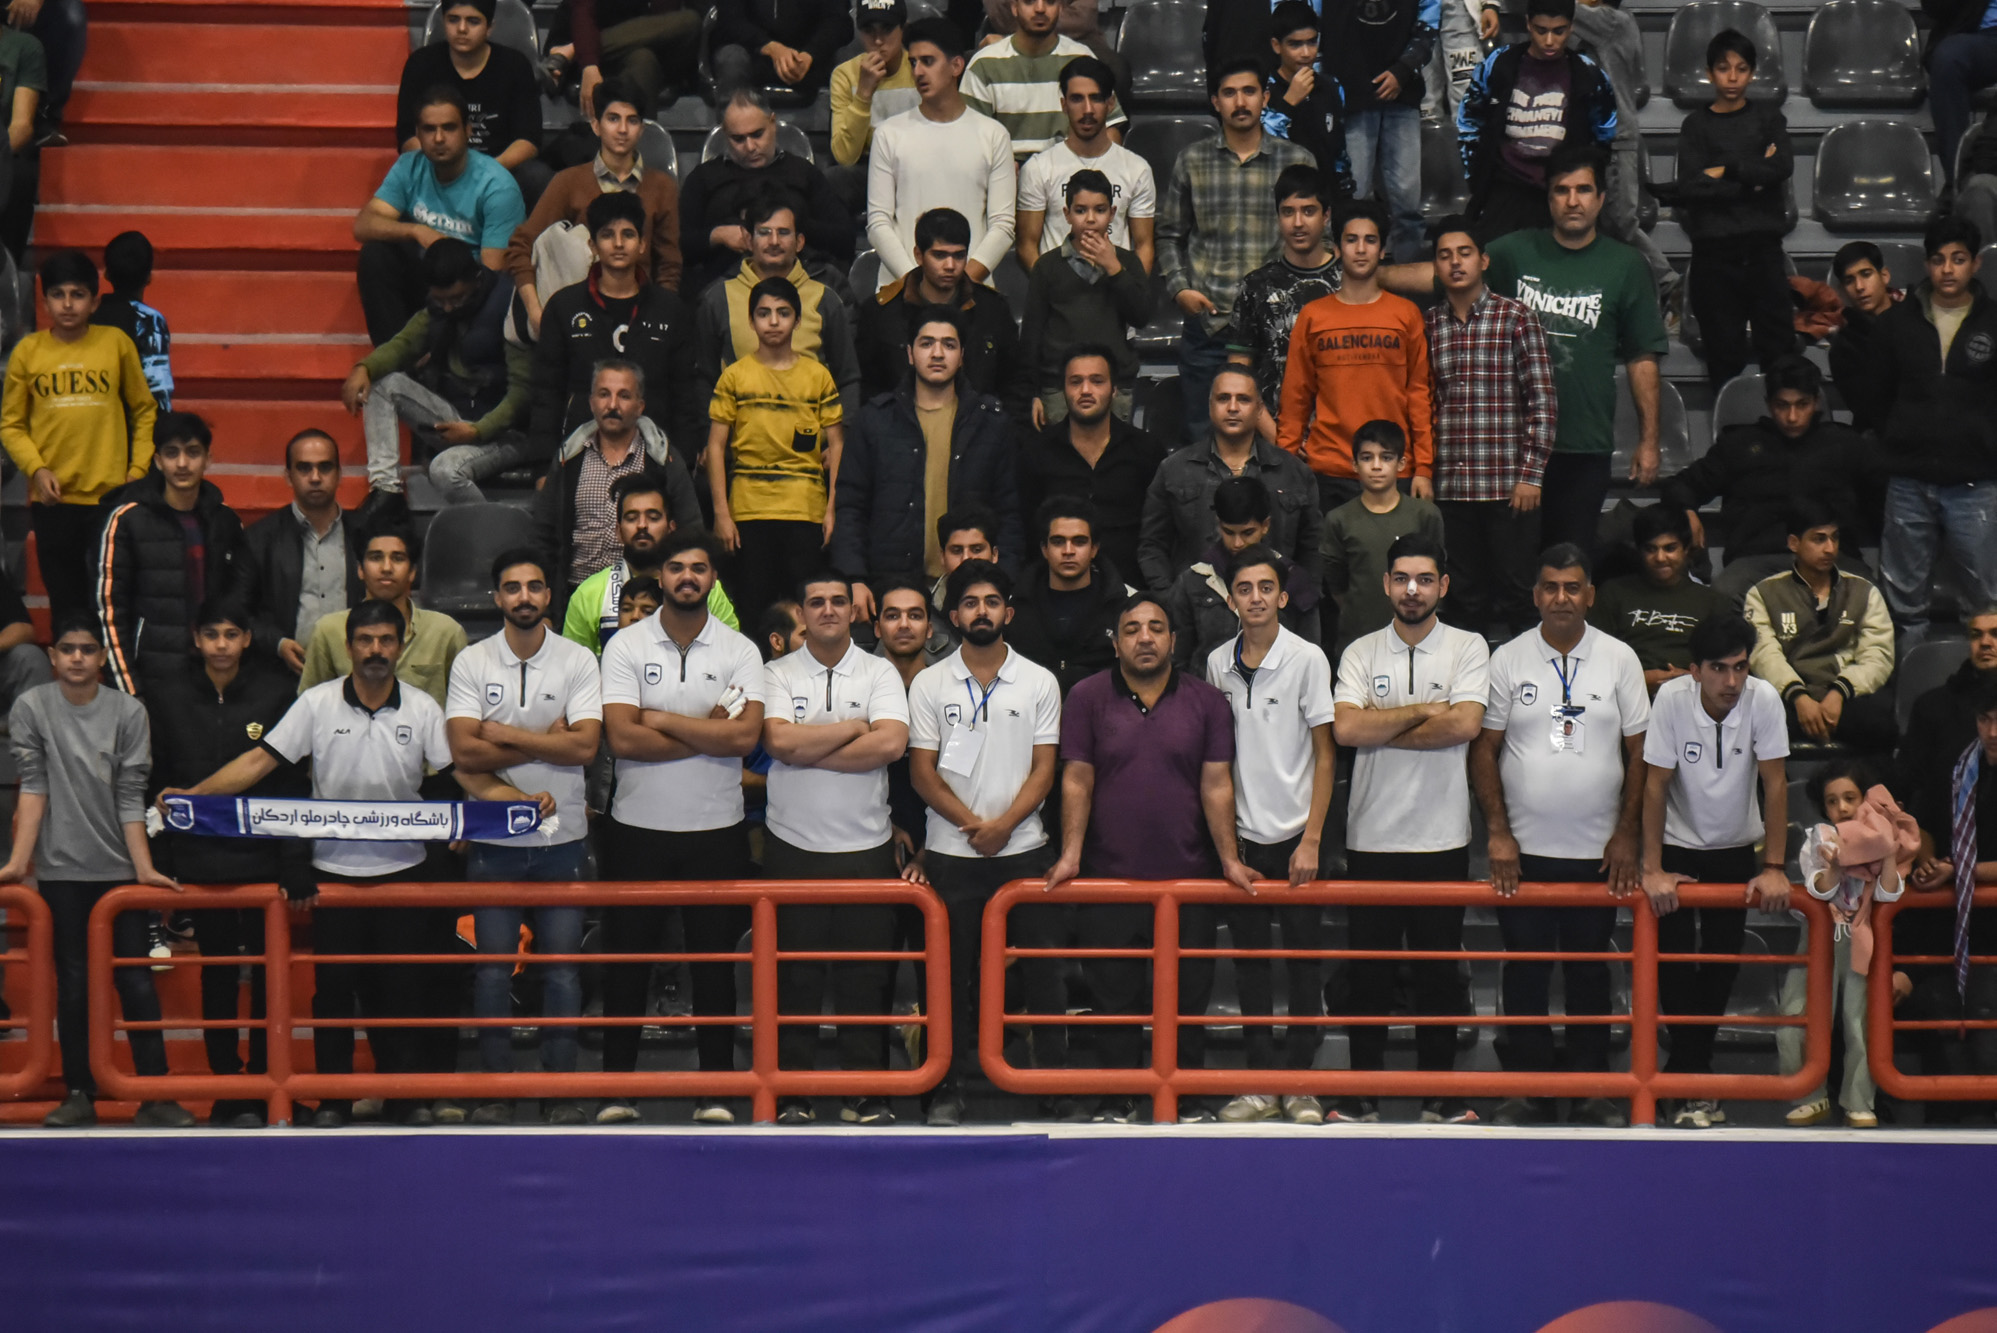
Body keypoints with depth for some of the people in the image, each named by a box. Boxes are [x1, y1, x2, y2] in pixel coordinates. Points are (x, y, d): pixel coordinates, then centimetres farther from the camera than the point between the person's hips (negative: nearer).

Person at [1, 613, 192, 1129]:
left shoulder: (128, 712, 0)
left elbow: (130, 796, -1)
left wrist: (144, 866, -7)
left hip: (118, 868, 0)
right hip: (61, 870, 0)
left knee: (136, 980, -1)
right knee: (73, 982, 5)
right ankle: (78, 1095, 12)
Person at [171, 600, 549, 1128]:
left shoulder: (422, 709, 1)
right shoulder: (318, 704, -1)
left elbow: (468, 773, -3)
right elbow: (261, 759, -4)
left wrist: (526, 801, -18)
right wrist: (192, 794, -15)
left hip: (403, 869, 0)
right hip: (335, 870, 0)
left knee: (403, 987, 4)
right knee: (333, 988, 5)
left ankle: (407, 1095, 17)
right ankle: (331, 1099, 16)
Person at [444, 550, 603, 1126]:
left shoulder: (579, 661, 1)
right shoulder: (471, 662, 0)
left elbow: (585, 746, -12)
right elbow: (464, 753, -11)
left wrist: (505, 735, -12)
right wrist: (545, 741, -12)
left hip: (562, 839, 0)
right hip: (493, 840, 0)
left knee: (562, 969, 3)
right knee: (493, 969, 3)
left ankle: (560, 1089, 11)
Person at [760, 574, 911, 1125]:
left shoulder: (880, 673, 4)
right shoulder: (777, 675, 4)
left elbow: (890, 743, -13)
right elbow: (779, 741, -13)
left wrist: (808, 751, -11)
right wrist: (852, 728, -7)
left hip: (865, 848, 0)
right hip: (793, 846, 0)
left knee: (866, 975, 3)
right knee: (795, 975, 3)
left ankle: (866, 1094, 11)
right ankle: (791, 1094, 11)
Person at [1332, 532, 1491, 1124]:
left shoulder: (1468, 648, 2)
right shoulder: (1360, 652, 5)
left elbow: (1465, 724, -14)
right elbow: (1345, 729, -10)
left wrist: (1379, 729, -9)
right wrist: (1425, 711, -8)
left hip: (1442, 837, -1)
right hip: (1371, 836, 1)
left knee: (1439, 969, 6)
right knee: (1369, 969, 6)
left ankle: (1440, 1089, 16)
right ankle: (1363, 1089, 14)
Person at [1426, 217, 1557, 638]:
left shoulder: (1516, 318, -1)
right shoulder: (1427, 325, 9)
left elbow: (1543, 401, -4)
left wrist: (1532, 474, -9)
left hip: (1508, 484, -3)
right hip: (1449, 487, 3)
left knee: (1512, 591, 1)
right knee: (1465, 595, 9)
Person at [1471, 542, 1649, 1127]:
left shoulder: (1619, 659, 2)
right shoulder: (1508, 660, 0)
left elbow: (1639, 751, 5)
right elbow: (1484, 750, 2)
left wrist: (1627, 835, -2)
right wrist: (1498, 834, -5)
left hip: (1598, 852, 0)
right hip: (1524, 850, 0)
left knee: (1590, 972, 8)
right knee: (1525, 971, 5)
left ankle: (1593, 1089, 17)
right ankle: (1524, 1088, 14)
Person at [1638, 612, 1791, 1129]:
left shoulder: (1763, 699, -19)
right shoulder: (1672, 698, -21)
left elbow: (1775, 783, -15)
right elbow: (1656, 785, -18)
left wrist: (1773, 868, -17)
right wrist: (1652, 869, -19)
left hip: (1736, 851, 2)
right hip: (1678, 848, -2)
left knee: (1723, 966, 4)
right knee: (1674, 962, -10)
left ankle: (1685, 1068, 23)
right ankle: (1696, 1084, 0)